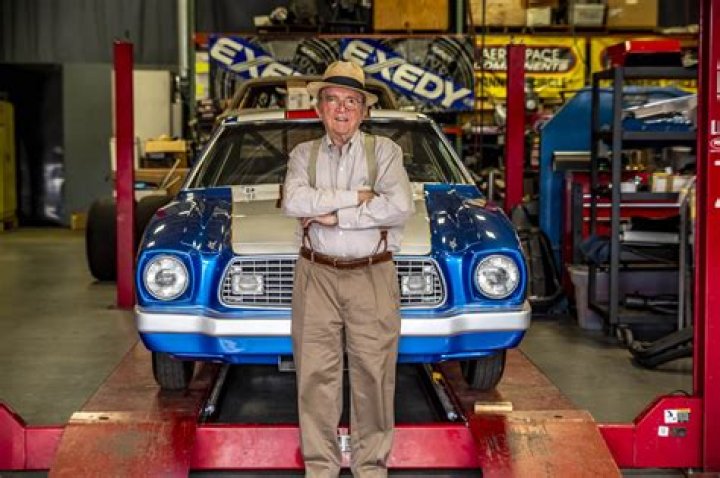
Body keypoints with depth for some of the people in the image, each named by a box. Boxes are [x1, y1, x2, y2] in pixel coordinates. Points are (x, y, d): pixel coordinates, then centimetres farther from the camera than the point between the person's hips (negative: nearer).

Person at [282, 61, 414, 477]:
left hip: (373, 276, -1)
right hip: (317, 275, 2)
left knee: (373, 375, 3)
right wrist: (355, 197, -15)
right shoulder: (304, 154, 8)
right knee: (316, 374, 4)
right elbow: (293, 201, -11)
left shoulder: (384, 150, 2)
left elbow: (400, 205, -15)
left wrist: (331, 214, -13)